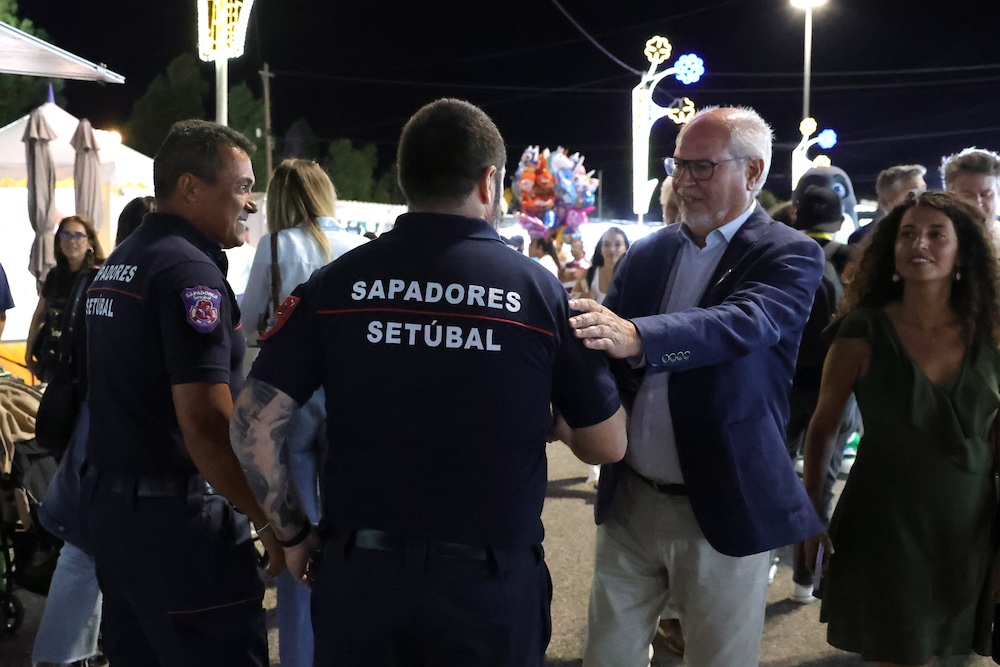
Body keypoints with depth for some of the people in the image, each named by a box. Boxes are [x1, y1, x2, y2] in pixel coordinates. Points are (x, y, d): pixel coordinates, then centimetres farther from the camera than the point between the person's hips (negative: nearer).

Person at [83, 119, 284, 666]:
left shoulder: (117, 263, 14)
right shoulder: (190, 270, -16)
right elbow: (207, 425, -24)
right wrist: (270, 522, -17)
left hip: (113, 503, 10)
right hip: (179, 518, -10)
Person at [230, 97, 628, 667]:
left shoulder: (337, 283, -5)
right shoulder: (538, 289, -7)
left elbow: (254, 424, -5)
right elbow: (608, 445, 0)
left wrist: (294, 534, 7)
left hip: (358, 572, 1)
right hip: (491, 581, 0)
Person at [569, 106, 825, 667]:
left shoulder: (791, 256, -7)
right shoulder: (646, 254, 8)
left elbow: (745, 324, -27)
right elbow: (600, 342, 7)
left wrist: (637, 337, -44)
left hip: (724, 508, -4)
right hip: (630, 499, 4)